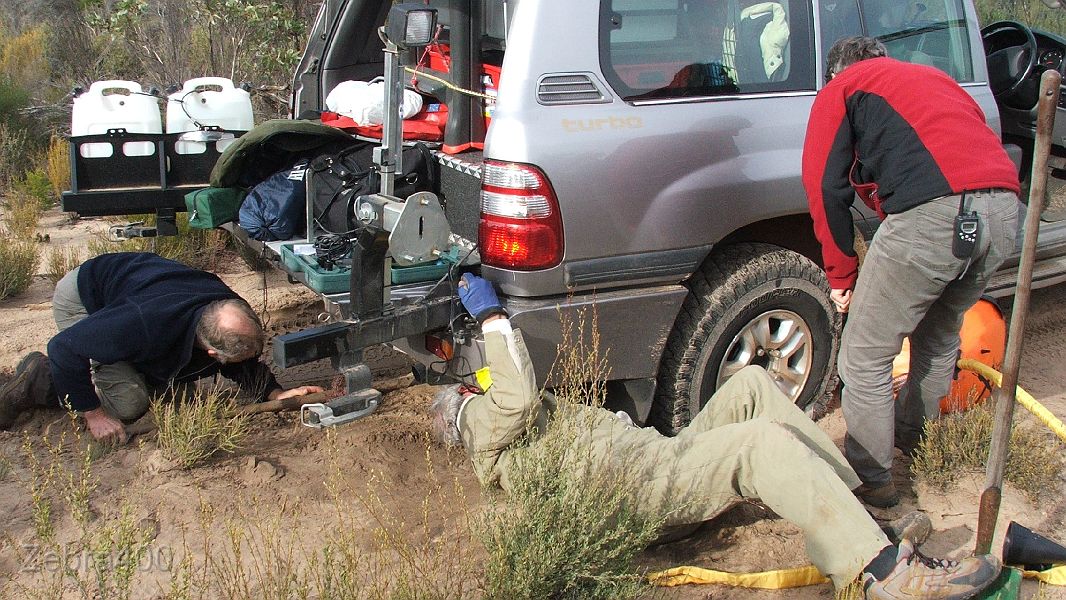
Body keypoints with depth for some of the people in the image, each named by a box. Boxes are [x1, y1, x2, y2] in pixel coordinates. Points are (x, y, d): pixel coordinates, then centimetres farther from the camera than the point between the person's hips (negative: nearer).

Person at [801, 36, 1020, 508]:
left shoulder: (842, 88, 17)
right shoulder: (934, 78, 36)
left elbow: (826, 186, 7)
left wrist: (841, 276, 16)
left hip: (934, 213, -8)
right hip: (1005, 208, 8)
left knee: (865, 359, 6)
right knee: (939, 337, 29)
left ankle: (871, 480, 16)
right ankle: (915, 438, 47)